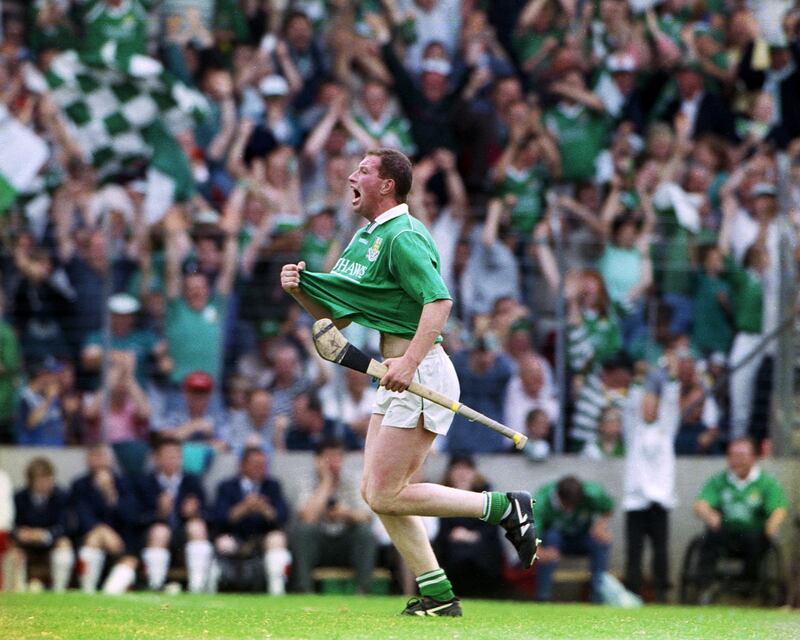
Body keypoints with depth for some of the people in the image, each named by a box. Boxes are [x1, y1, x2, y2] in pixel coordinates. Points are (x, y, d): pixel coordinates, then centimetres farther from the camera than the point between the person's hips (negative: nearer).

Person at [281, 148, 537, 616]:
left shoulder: (403, 238, -14)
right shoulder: (365, 239, 18)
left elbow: (439, 301, -25)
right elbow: (337, 314, 19)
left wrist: (410, 360, -33)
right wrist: (299, 289, 1)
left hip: (422, 372, -10)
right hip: (398, 377, 10)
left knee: (386, 495, -10)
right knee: (376, 491, 8)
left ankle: (505, 508, -4)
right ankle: (437, 594, 11)